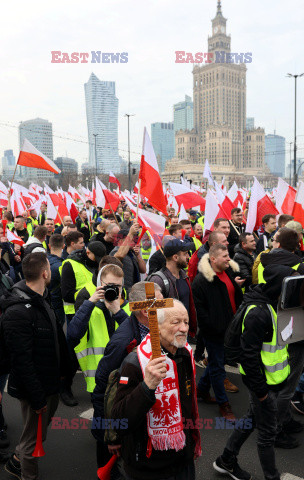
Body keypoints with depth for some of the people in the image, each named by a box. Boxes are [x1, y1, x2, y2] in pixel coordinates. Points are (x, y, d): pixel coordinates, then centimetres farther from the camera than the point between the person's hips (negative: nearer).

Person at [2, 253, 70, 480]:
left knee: (44, 423, 26)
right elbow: (22, 360, -26)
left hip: (50, 382, 9)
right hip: (35, 387, -9)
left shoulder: (42, 300, 4)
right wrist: (37, 398, -21)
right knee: (35, 437, 9)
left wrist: (63, 370, 14)